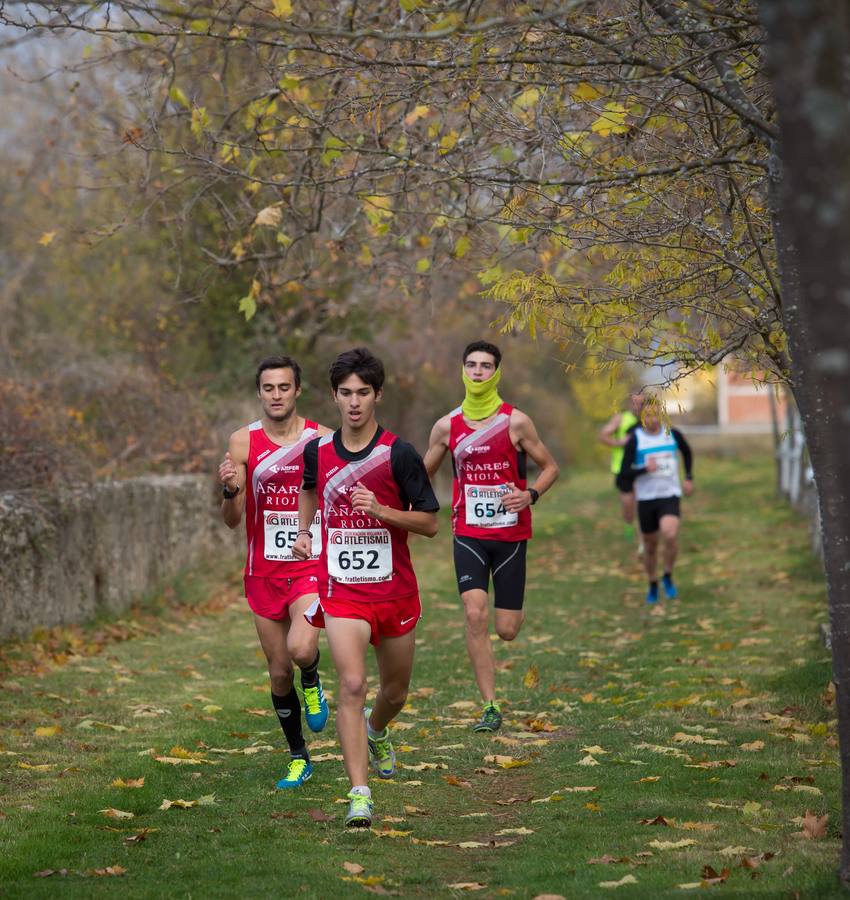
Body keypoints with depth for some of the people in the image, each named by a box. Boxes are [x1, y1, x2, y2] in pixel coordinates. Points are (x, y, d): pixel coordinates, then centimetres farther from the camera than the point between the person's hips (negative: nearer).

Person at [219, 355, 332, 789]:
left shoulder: (323, 440, -2)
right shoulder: (243, 442, -1)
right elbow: (232, 520, -2)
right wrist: (229, 489, -23)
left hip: (311, 566, -2)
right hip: (264, 571, 2)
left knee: (301, 649, -26)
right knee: (279, 671, 7)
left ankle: (312, 683, 11)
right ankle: (298, 757, 25)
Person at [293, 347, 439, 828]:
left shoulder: (400, 454, -9)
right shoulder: (318, 450, 1)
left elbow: (430, 522, -7)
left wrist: (380, 510, -21)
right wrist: (303, 531, 12)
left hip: (395, 590, 0)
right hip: (342, 590, 0)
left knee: (395, 692, 16)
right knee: (352, 684, -18)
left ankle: (377, 730, 52)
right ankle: (360, 795, -19)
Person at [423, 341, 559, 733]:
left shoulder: (515, 422, -5)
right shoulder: (447, 426, 3)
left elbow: (550, 467, 3)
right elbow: (423, 474, 15)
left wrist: (530, 495, -16)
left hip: (510, 534, -1)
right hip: (468, 534, 1)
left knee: (507, 629, 0)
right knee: (475, 614, -18)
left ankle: (513, 611, 41)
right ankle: (491, 708, -11)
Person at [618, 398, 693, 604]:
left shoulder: (672, 434, 1)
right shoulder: (635, 440, -7)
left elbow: (687, 452, 23)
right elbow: (624, 474, -10)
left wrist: (689, 478, 17)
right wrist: (644, 469, -26)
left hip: (670, 495, 0)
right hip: (646, 498, 0)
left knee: (670, 535, -24)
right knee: (650, 545, 9)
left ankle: (668, 577, 0)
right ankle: (653, 586, 33)